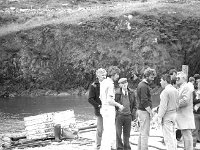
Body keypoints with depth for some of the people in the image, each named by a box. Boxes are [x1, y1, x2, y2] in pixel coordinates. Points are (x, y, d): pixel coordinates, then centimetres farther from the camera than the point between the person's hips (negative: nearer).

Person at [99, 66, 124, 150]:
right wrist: (119, 105, -9)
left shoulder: (103, 82, 11)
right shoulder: (110, 84, -18)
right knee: (108, 131, -5)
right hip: (109, 109, -10)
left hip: (104, 107, 10)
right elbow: (110, 100, -23)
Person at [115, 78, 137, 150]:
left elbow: (134, 105, 12)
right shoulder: (117, 93, -8)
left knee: (127, 134, 10)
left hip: (128, 116, 3)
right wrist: (115, 115, -5)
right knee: (118, 133, -6)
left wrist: (133, 114, 4)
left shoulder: (131, 93, 3)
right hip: (119, 116, -3)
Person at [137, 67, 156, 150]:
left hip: (140, 110, 10)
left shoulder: (142, 84, 16)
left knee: (142, 132, 14)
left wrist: (150, 111, 19)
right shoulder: (143, 86, -16)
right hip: (144, 111, -10)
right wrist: (150, 112, -15)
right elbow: (144, 102, -21)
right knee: (145, 133, -8)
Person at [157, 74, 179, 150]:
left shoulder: (165, 91, -16)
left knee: (168, 138, -6)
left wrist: (160, 117, -15)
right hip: (174, 114, 9)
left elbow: (163, 106, -19)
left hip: (167, 116, -9)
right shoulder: (175, 90, 11)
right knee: (173, 137, 12)